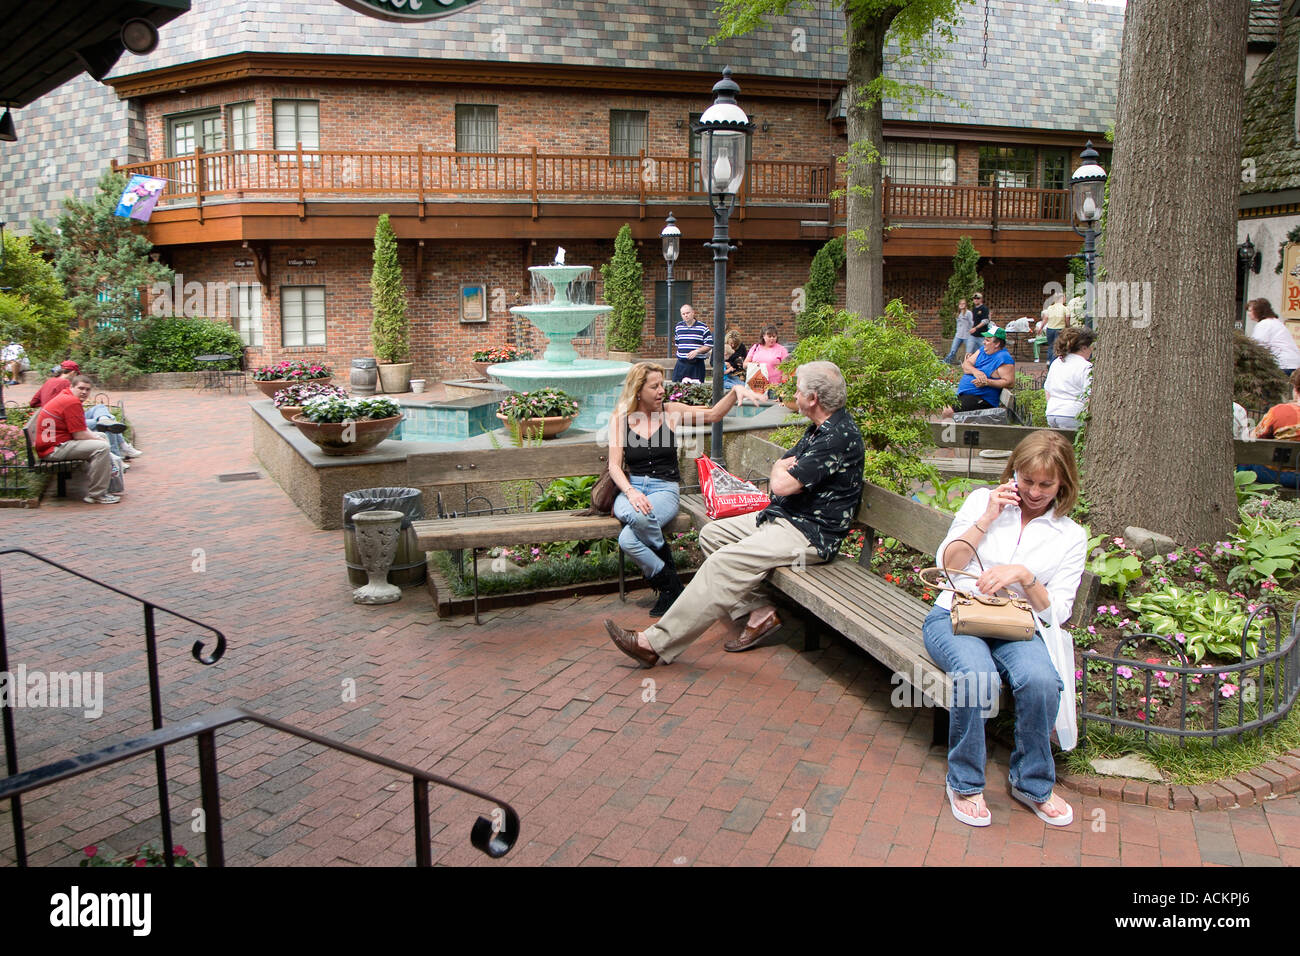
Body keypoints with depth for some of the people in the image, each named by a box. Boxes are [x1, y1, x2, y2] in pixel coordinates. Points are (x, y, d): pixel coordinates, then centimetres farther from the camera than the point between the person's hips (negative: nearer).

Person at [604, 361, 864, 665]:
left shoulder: (839, 436, -20)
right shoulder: (821, 427, 14)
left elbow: (782, 484, -25)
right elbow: (783, 465, 20)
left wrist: (781, 469, -2)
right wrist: (785, 467, -4)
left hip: (810, 534, -11)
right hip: (783, 516, 11)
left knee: (725, 563, -24)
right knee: (711, 533, 7)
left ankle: (656, 644, -22)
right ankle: (759, 612, -1)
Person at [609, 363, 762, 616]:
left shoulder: (670, 412, 8)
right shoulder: (620, 419, 6)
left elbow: (712, 415, 8)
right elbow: (614, 465, 0)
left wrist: (736, 391, -9)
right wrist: (630, 492, -19)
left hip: (665, 488, -1)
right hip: (631, 488, 1)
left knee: (628, 539, -33)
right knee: (635, 516, -38)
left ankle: (668, 587, -6)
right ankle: (670, 585, -14)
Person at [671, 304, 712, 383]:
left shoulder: (703, 327, -3)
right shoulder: (678, 327, 10)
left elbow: (709, 345, -4)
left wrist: (697, 351, -17)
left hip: (697, 365, -3)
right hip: (681, 364, 3)